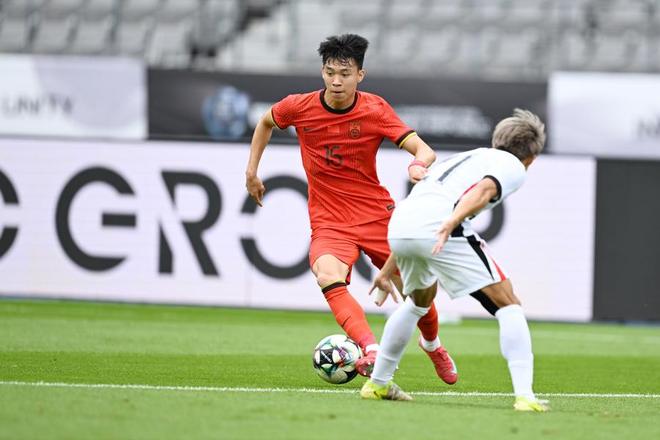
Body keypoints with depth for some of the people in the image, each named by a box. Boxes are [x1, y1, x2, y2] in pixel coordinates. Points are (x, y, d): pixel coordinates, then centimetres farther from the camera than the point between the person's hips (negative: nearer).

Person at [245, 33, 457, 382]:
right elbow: (266, 122, 17)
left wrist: (419, 165, -40)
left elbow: (425, 151, -17)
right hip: (329, 221, 0)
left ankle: (432, 345, 38)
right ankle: (372, 352, -47)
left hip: (377, 215, 1)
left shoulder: (375, 110, -9)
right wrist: (251, 170, 12)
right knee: (328, 277, -33)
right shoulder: (299, 107, -6)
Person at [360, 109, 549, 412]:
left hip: (397, 226, 7)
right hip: (440, 226, -7)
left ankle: (378, 384, 40)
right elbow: (485, 188, -8)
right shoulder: (514, 167, 17)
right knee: (507, 304, 1)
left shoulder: (465, 159, 38)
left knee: (419, 299, 35)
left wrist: (388, 270, 46)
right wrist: (451, 223, -22)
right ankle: (524, 395, -13)